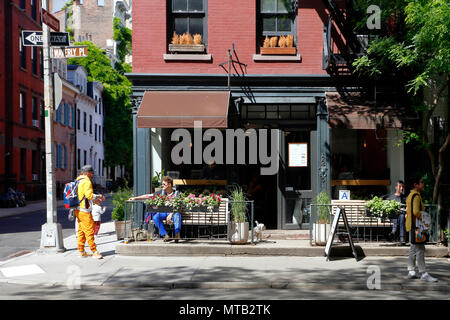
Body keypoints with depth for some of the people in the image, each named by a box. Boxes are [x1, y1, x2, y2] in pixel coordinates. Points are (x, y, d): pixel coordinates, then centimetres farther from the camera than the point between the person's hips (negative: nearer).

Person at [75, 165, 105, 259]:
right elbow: (89, 195, -22)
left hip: (78, 210, 10)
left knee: (81, 231, 13)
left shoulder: (78, 181, 17)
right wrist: (99, 196, -5)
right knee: (89, 231, -6)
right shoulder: (86, 181, -13)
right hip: (84, 210, -10)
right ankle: (94, 252, -3)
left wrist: (95, 199, 16)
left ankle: (81, 251, 17)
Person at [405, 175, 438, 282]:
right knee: (420, 250, -9)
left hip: (411, 226, 11)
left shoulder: (410, 196, 16)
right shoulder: (416, 196, -16)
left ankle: (411, 272, 17)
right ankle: (423, 274, -9)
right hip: (416, 226, -11)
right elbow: (416, 212, -27)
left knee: (413, 249, 13)